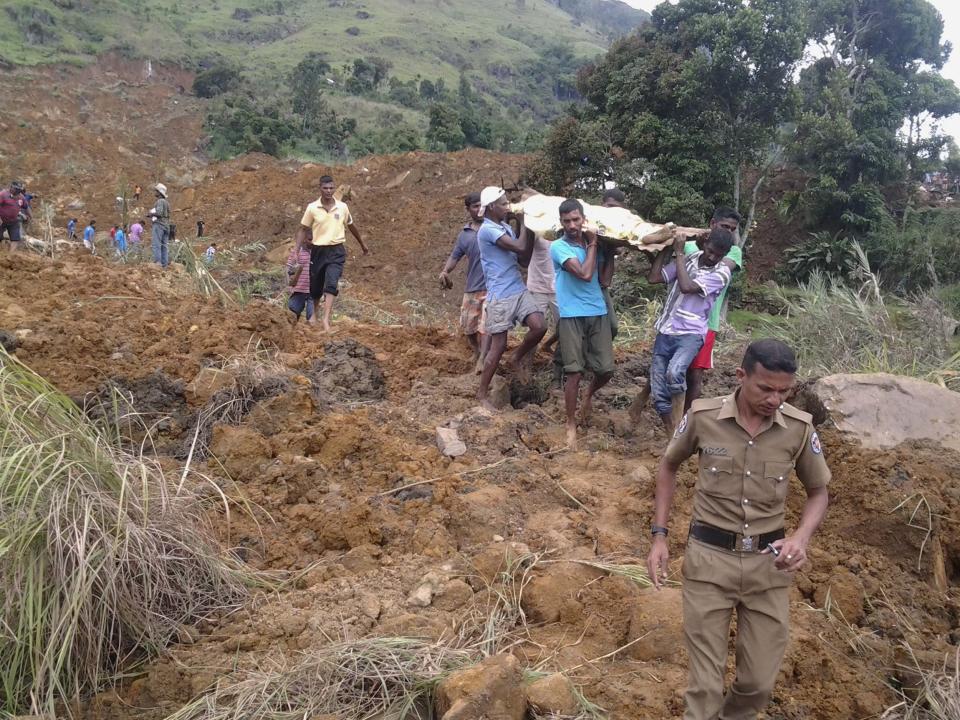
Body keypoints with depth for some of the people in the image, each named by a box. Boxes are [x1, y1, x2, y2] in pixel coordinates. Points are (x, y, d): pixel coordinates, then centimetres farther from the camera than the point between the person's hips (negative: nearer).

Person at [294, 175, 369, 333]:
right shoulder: (312, 208, -3)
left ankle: (326, 320, -23)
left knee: (331, 284, -19)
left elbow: (351, 226, 17)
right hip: (318, 250, 1)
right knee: (315, 287, 12)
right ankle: (314, 314, 38)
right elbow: (303, 229, 3)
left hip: (336, 251, -1)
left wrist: (362, 244, 27)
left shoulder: (342, 207, 1)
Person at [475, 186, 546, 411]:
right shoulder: (487, 230, -14)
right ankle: (482, 393, 11)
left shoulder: (506, 228, 14)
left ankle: (517, 358, 16)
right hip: (500, 296, -7)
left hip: (519, 290, 7)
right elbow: (520, 247, -20)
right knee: (498, 345, -3)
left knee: (539, 326, -12)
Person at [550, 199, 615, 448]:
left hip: (598, 313, 5)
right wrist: (593, 245, -6)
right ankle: (571, 425, 10)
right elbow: (585, 274, -18)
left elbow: (605, 278, 12)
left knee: (606, 369, 3)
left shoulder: (592, 244, 11)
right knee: (574, 372, -4)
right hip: (572, 316, -5)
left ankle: (589, 395, 37)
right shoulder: (559, 247, -7)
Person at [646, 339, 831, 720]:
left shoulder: (799, 428, -8)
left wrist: (801, 538, -13)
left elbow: (818, 492, 7)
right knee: (706, 685, 3)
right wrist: (659, 536, 2)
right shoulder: (702, 416, -10)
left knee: (759, 684, 12)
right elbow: (669, 466, 8)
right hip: (708, 558, -2)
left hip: (768, 563, 2)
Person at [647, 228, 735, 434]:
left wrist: (678, 253, -9)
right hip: (665, 332, 5)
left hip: (690, 334, -4)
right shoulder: (686, 260, 10)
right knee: (659, 395, -1)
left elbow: (687, 287, -17)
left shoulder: (722, 273, -5)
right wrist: (667, 249, 2)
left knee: (674, 372, -34)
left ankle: (678, 427, -18)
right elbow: (653, 277, 4)